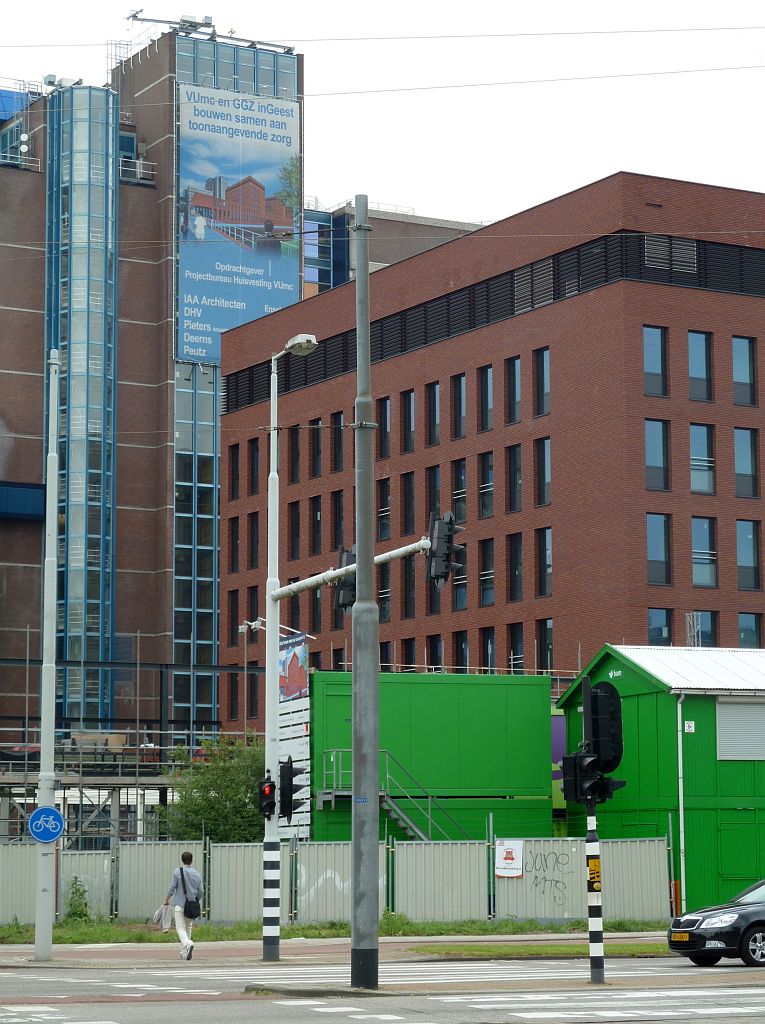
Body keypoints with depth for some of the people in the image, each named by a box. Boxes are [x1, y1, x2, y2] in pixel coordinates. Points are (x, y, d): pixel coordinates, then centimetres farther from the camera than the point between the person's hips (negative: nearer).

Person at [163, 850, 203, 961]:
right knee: (188, 928, 14)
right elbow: (201, 891, 7)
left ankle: (188, 944, -32)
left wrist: (166, 900, 8)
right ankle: (184, 952, 17)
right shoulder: (197, 874, 5)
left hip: (179, 904, -4)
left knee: (181, 928, -5)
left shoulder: (178, 872, -6)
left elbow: (172, 888, -6)